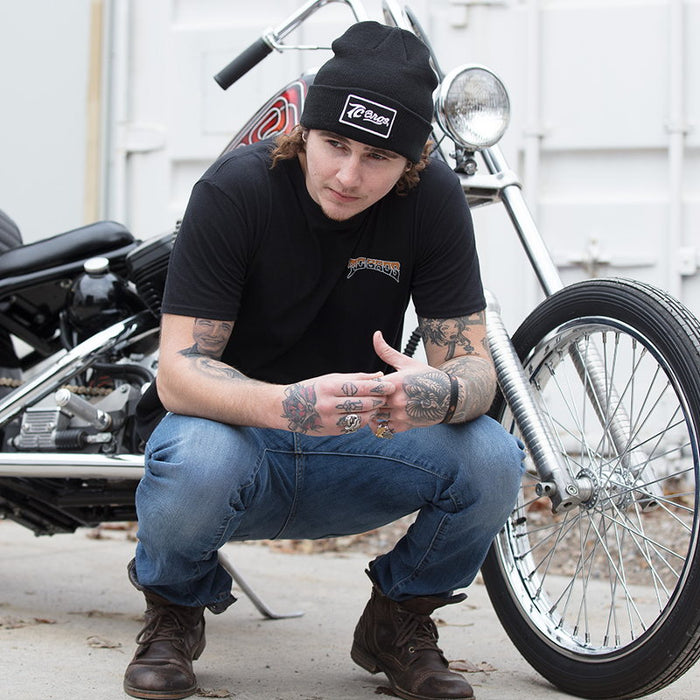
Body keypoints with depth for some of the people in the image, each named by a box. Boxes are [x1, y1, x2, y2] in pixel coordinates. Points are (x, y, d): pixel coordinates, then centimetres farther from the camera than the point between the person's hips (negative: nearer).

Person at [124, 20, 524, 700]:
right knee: (196, 465, -38)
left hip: (354, 450, 3)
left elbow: (471, 360, -12)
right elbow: (178, 371, -24)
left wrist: (437, 393, -39)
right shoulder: (236, 187, -19)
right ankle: (174, 608, -1)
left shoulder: (433, 198, -11)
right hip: (239, 427, -2)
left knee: (491, 459, -25)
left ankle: (398, 619, 5)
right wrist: (285, 405, -45)